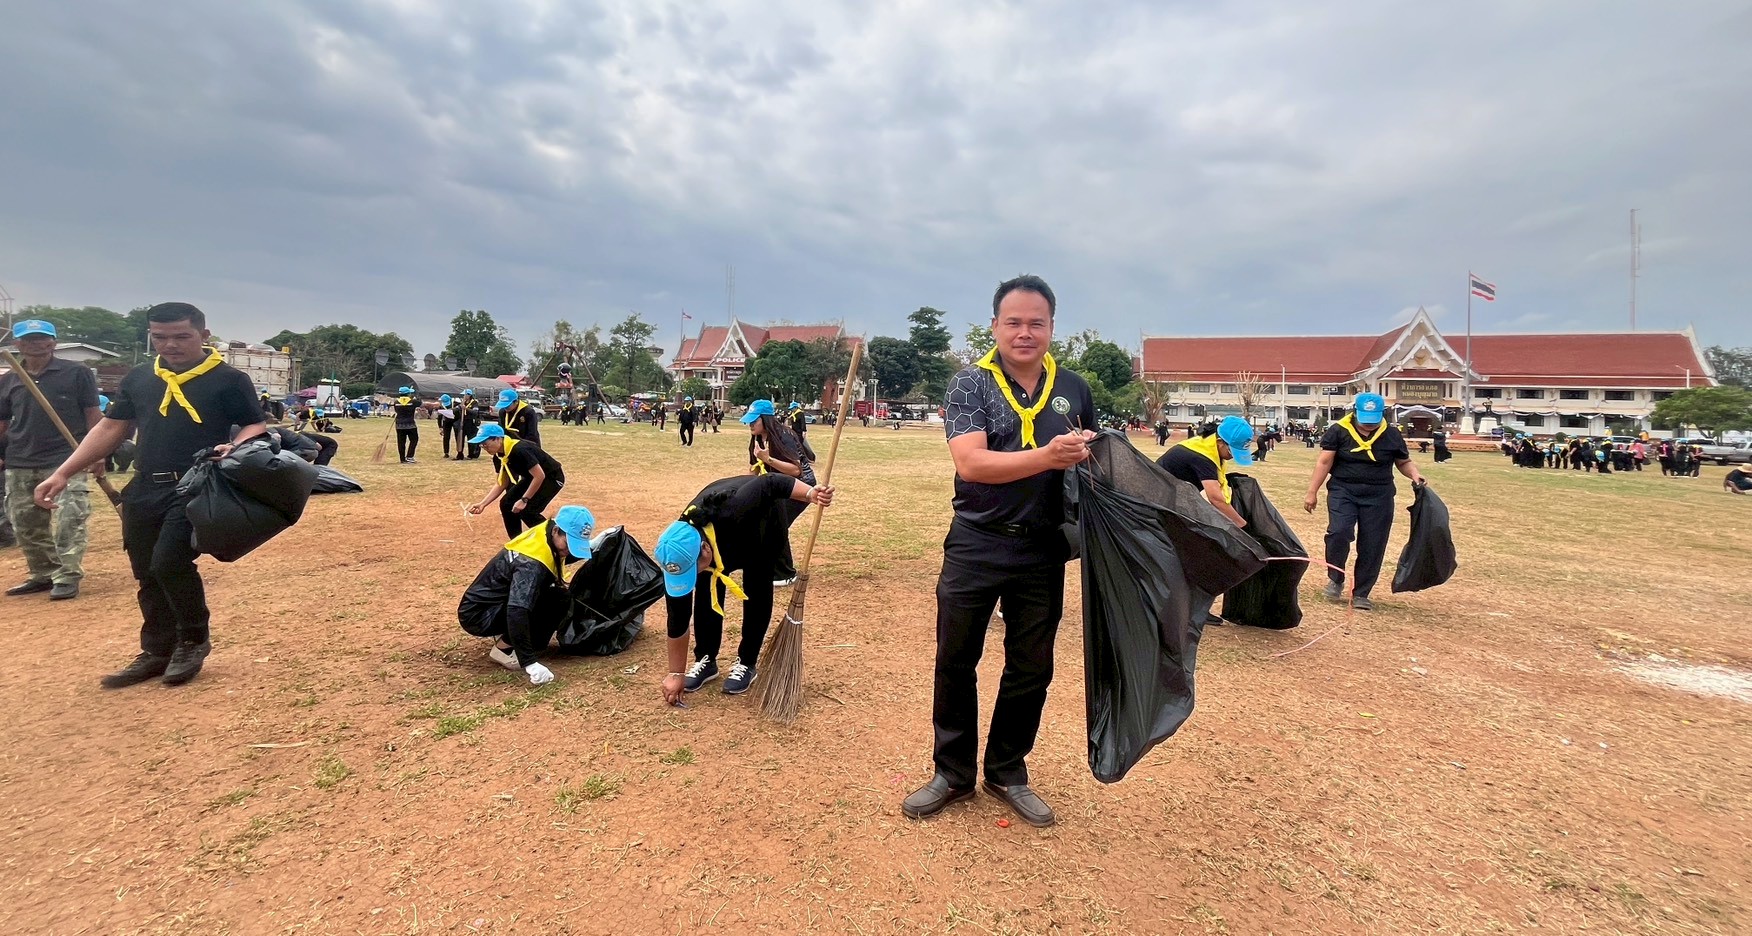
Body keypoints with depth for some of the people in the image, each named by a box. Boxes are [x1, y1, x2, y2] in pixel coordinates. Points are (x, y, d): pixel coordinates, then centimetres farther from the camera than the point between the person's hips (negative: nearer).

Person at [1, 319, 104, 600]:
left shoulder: (77, 373, -1)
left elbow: (93, 414, -2)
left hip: (66, 460, -5)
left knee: (69, 520, -9)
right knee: (25, 524, 11)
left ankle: (67, 578, -5)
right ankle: (43, 575, 22)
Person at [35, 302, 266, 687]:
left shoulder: (229, 380, -4)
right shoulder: (138, 379, 13)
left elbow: (256, 427, -4)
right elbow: (110, 428, 16)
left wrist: (234, 448, -26)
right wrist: (62, 473, 11)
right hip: (143, 490, 6)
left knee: (170, 562, -17)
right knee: (148, 575, 11)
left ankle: (195, 639, 5)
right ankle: (157, 651, 25)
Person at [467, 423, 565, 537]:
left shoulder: (519, 450, -32)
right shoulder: (499, 456, -4)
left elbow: (540, 476, -31)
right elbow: (501, 484, 5)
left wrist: (524, 500, -25)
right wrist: (482, 503, -5)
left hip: (552, 477, -9)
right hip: (531, 478, 9)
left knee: (527, 510, -18)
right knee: (506, 504, 3)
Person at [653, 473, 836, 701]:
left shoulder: (733, 512, -49)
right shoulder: (682, 553, -33)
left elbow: (771, 483, -34)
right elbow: (678, 616, -24)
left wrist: (811, 494, -48)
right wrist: (676, 673, -18)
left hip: (763, 522, -2)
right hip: (721, 537, 3)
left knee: (757, 592, -8)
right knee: (706, 593, -9)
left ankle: (746, 664, 6)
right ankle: (705, 660, 9)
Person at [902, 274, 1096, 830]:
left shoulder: (1073, 389, 5)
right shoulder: (971, 384, -6)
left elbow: (1093, 459, 18)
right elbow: (970, 463, -21)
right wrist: (1046, 457, -33)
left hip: (1043, 553, 3)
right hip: (976, 548, -2)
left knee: (1031, 670, 13)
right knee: (955, 664, 9)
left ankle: (1007, 773, 34)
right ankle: (953, 773, 30)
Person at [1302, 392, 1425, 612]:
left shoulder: (1392, 435, 2)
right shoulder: (1338, 431, -4)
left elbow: (1404, 462, 15)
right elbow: (1324, 462, -3)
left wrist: (1414, 474, -7)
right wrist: (1312, 492, -6)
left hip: (1378, 497, 2)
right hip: (1343, 491, -2)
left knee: (1372, 546, 3)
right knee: (1339, 532, -23)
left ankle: (1360, 594, 17)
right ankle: (1335, 579, 1)